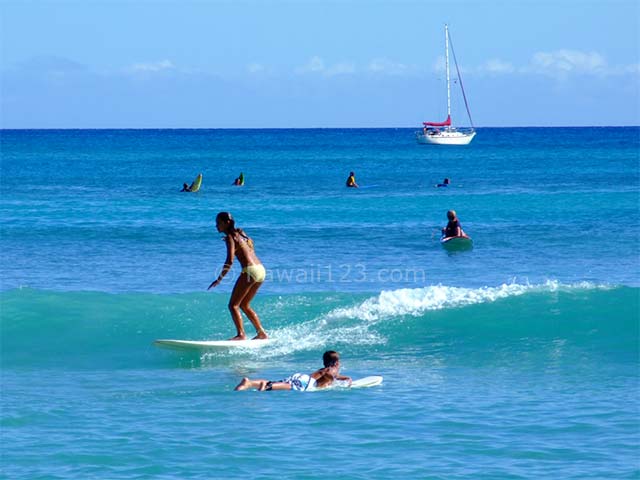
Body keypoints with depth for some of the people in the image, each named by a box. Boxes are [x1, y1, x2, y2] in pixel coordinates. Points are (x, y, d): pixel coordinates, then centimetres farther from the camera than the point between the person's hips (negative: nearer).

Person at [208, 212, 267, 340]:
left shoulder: (230, 237, -5)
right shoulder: (240, 233, 19)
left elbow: (230, 261, -14)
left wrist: (219, 279, -11)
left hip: (250, 270, -9)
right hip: (261, 270, 9)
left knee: (233, 305, -5)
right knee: (244, 305, 20)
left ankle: (241, 334, -16)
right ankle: (261, 333, 18)